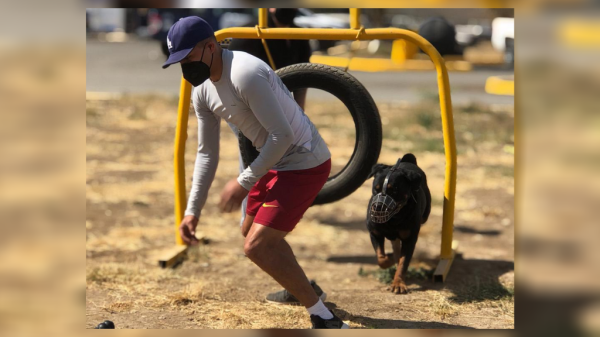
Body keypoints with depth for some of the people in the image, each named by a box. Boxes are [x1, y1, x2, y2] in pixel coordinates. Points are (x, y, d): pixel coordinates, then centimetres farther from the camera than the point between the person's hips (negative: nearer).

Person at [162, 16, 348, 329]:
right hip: (278, 163, 10)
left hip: (305, 164, -10)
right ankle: (299, 288, 47)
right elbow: (207, 153, 10)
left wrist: (243, 183, -21)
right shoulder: (202, 91, 3)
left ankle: (325, 319, -8)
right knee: (250, 232, 26)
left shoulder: (245, 74, -27)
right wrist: (192, 210, 5)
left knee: (257, 247, -14)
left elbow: (282, 135, -28)